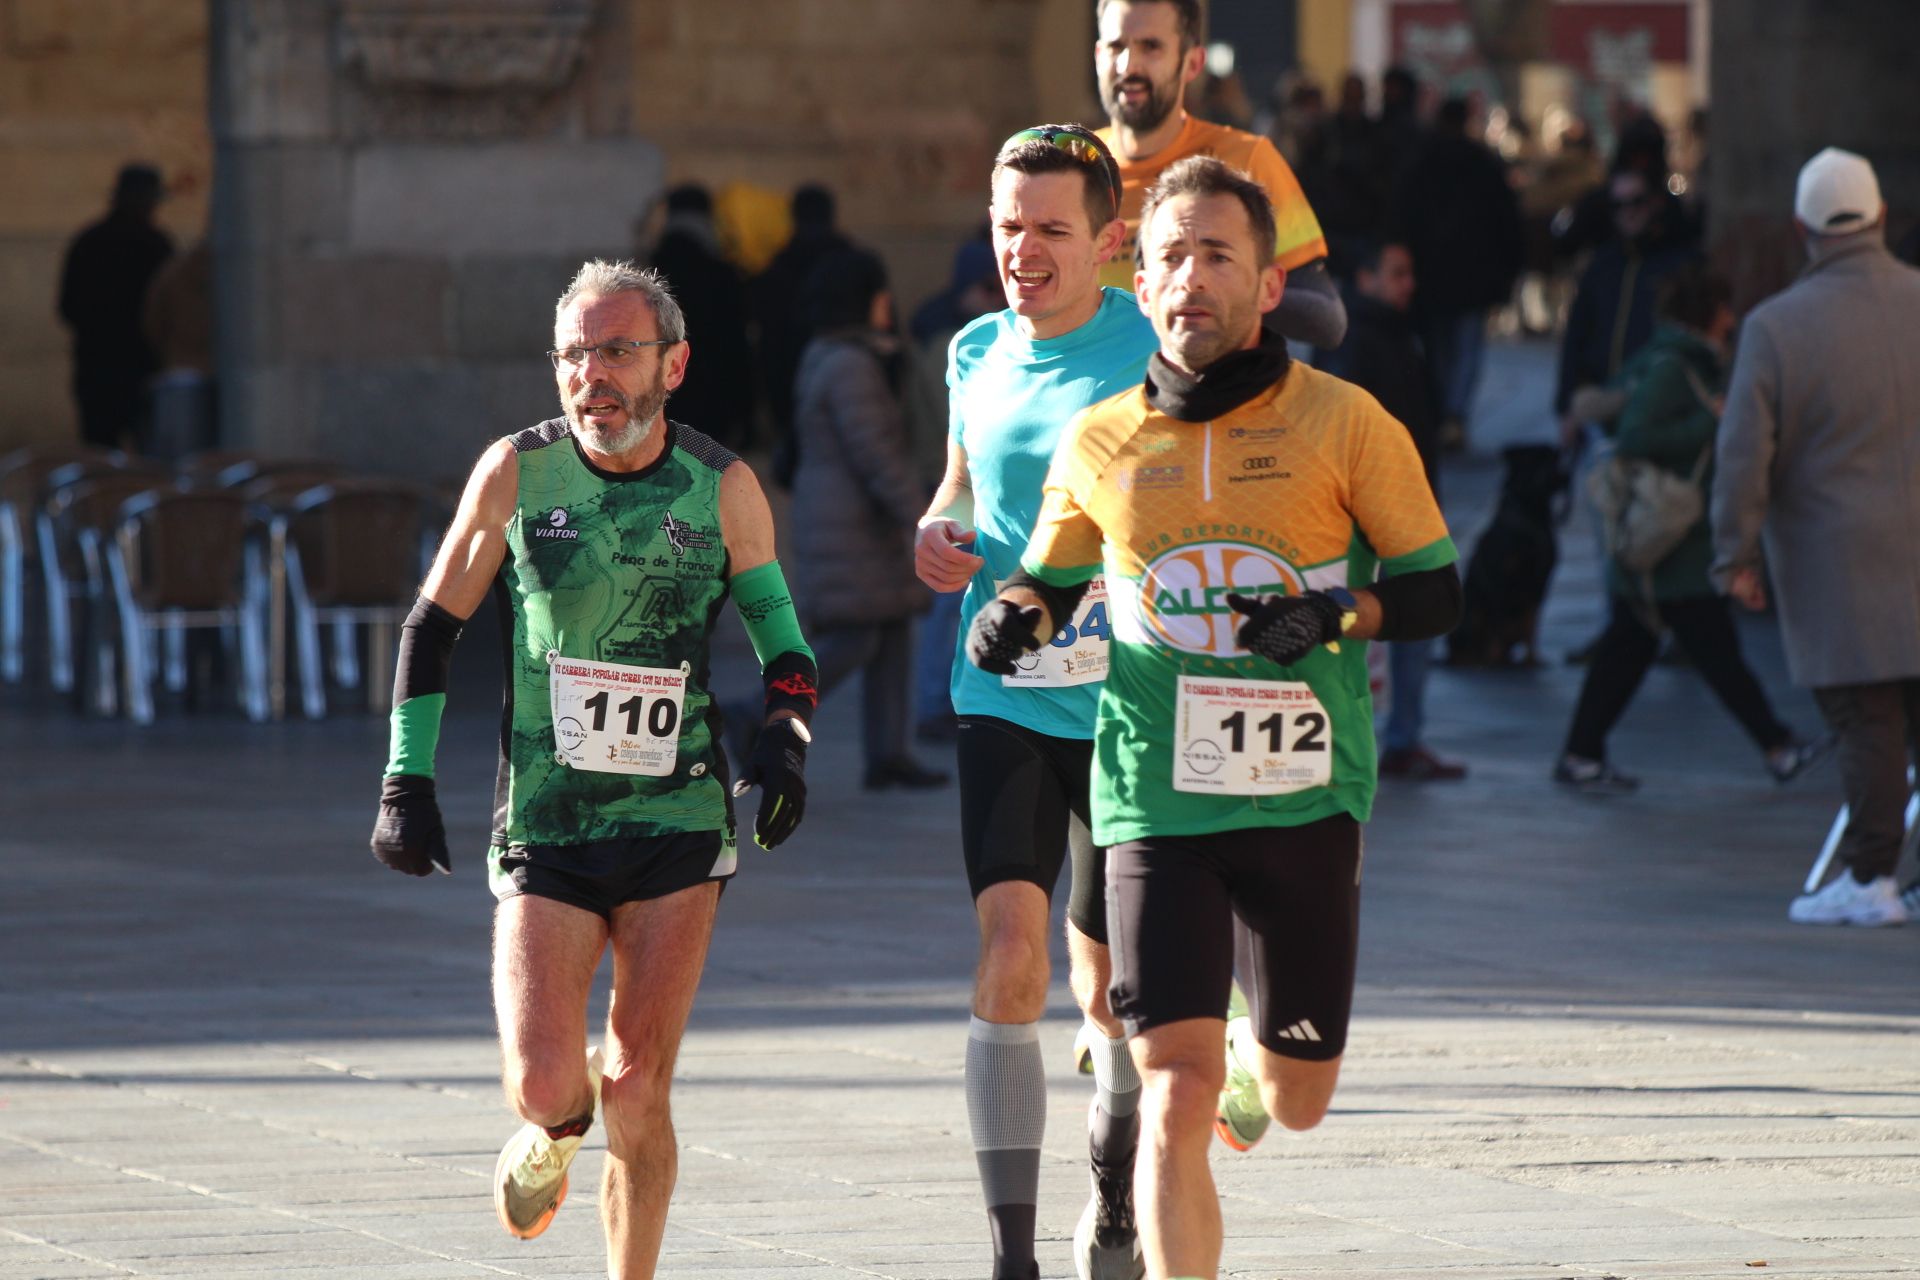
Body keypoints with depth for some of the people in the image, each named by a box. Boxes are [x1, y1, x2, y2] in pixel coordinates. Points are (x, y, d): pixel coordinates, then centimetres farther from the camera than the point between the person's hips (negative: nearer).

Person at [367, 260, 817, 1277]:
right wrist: (407, 779, 4)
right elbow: (433, 624, 8)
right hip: (543, 828, 0)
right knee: (546, 1084, -12)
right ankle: (551, 1137, 25)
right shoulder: (515, 474, -2)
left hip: (680, 821, 0)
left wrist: (783, 737, -7)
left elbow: (780, 635, 12)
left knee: (634, 1093, -7)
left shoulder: (723, 489, 0)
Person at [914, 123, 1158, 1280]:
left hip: (1130, 709, -2)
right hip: (1004, 700, 2)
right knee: (1009, 949, -16)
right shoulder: (978, 353, 6)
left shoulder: (1159, 354, -8)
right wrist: (942, 532, 2)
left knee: (1110, 986, 11)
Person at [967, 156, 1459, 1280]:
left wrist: (1336, 616, -17)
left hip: (1307, 796, 0)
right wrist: (1015, 611, -2)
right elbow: (1056, 573, 20)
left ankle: (1257, 1054, 47)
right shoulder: (1099, 444, 4)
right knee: (1177, 1099, -13)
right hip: (1156, 799, 0)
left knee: (1298, 1098, 11)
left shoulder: (1345, 423, -2)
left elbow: (1437, 590, 1)